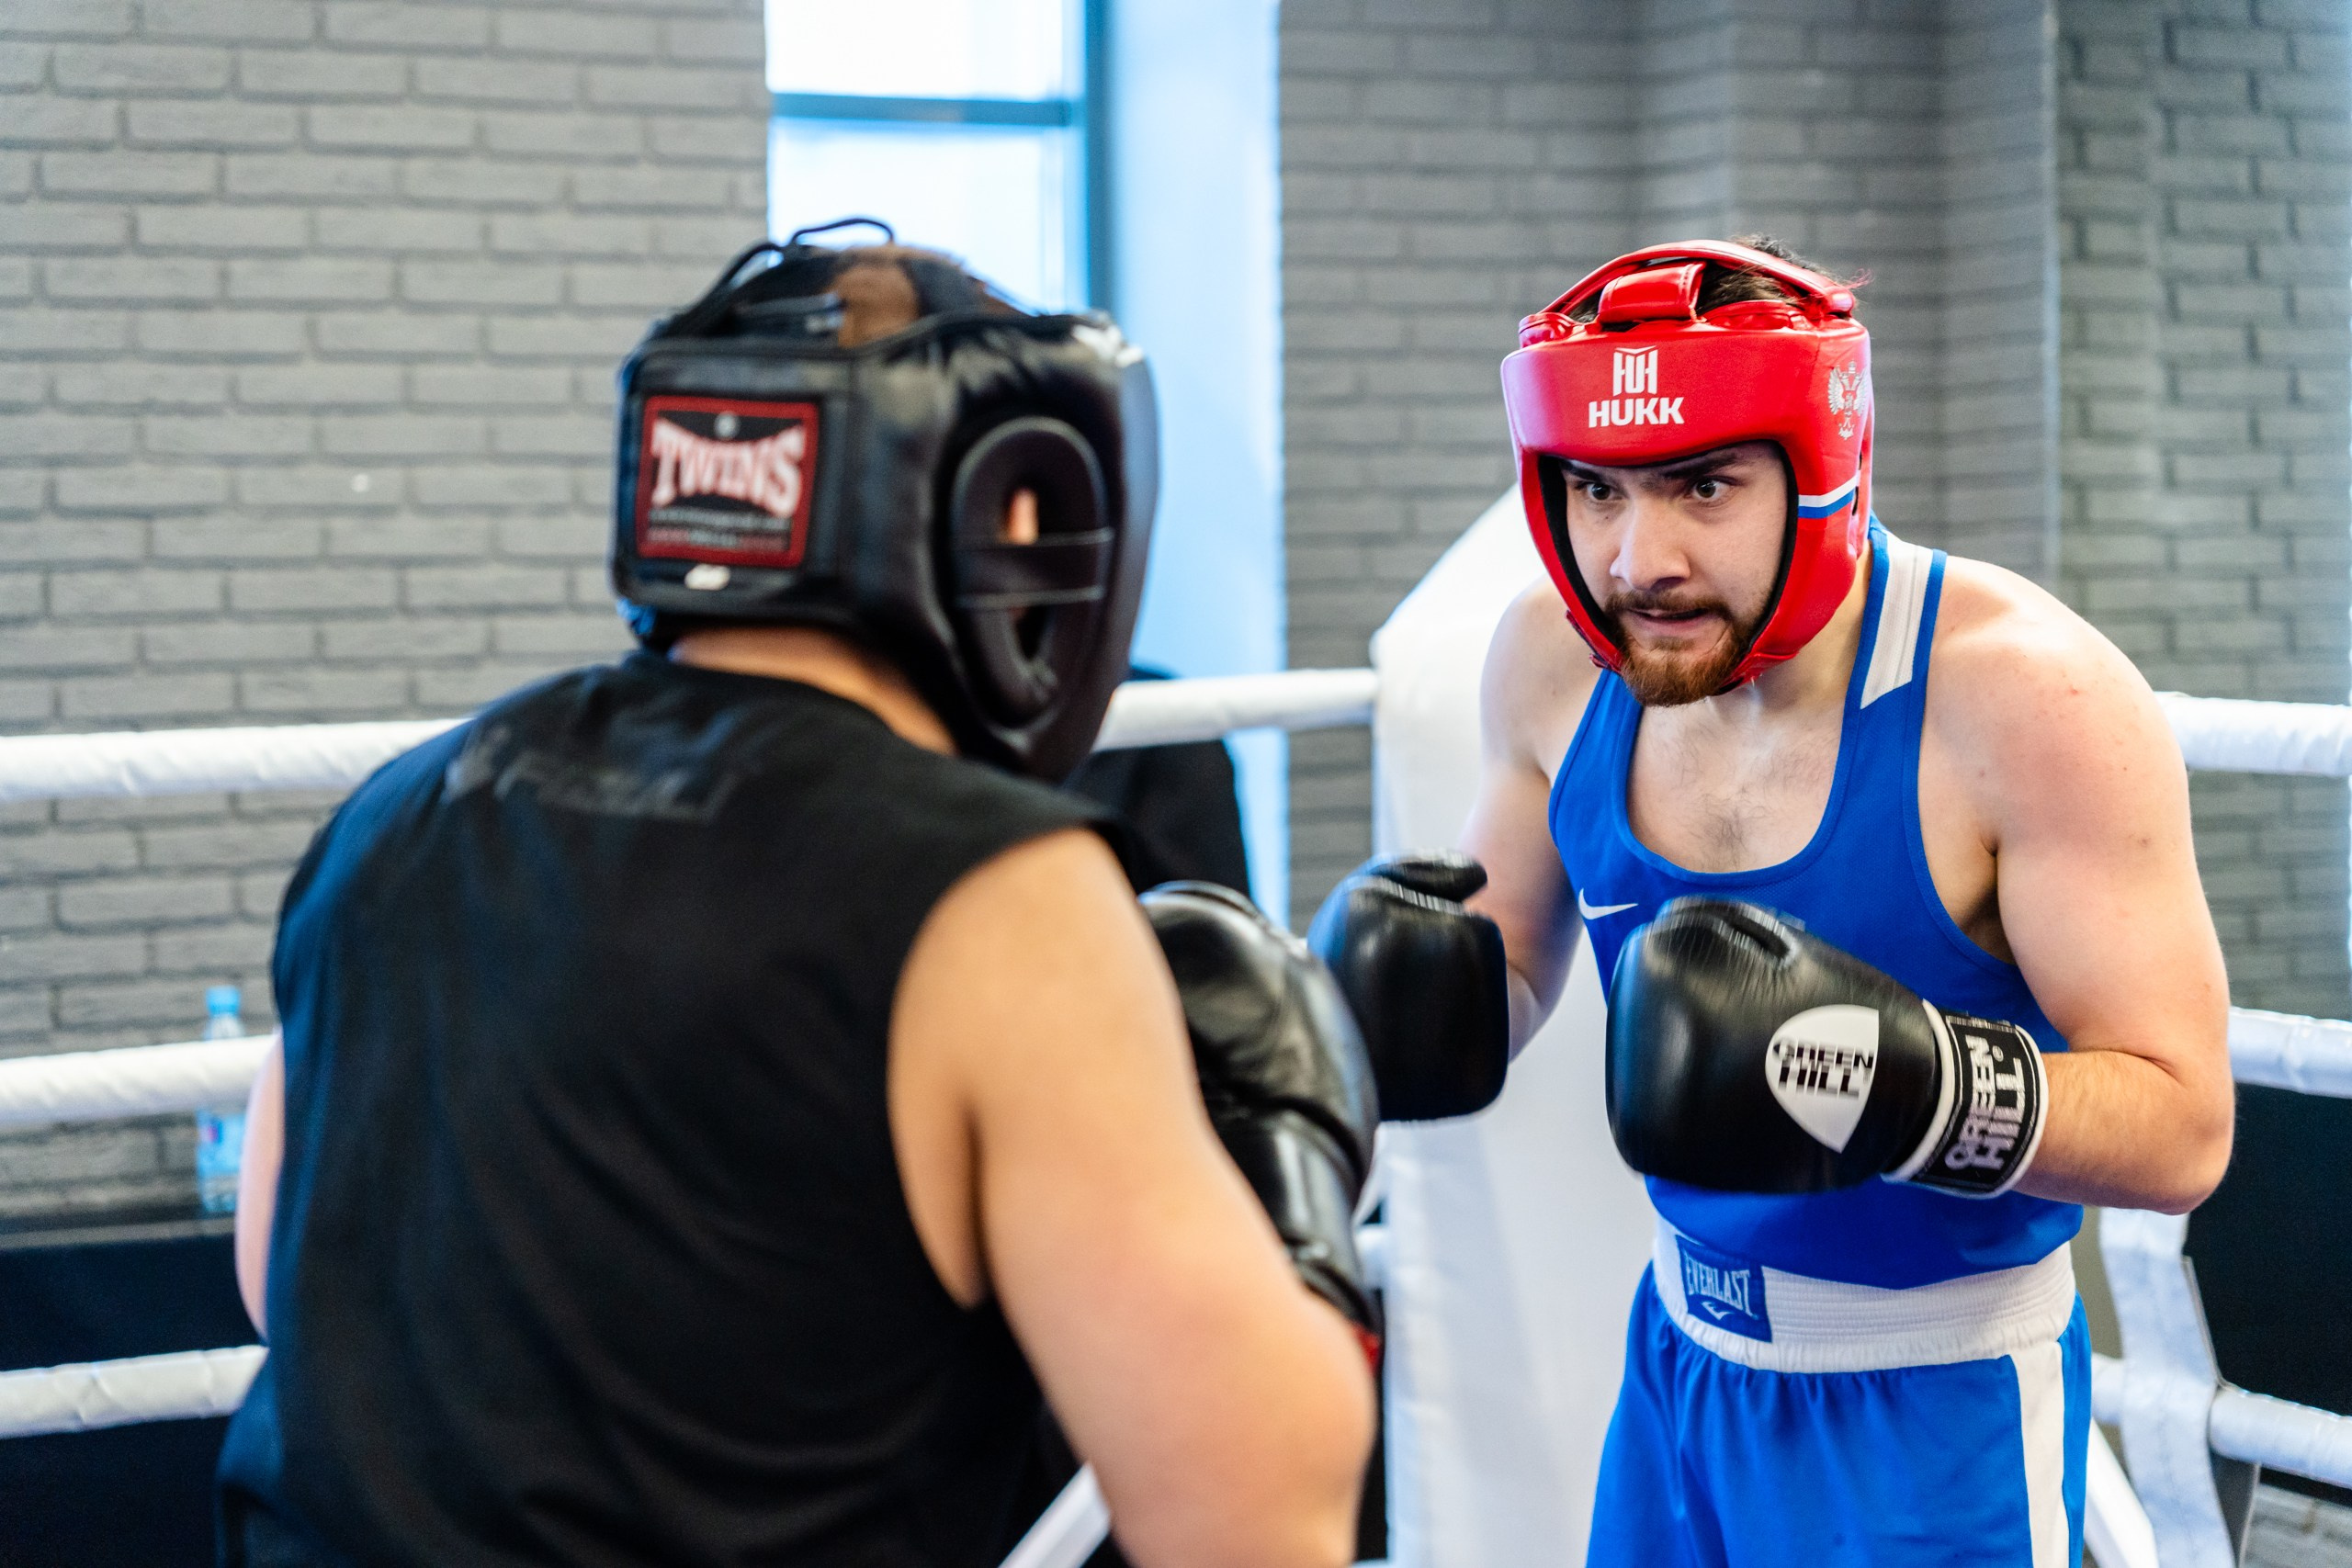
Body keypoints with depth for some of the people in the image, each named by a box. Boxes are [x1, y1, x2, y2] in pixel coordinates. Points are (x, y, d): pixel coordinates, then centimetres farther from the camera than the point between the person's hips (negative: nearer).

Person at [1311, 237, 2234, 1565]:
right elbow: (1511, 962, 9)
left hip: (1936, 1407, -5)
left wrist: (1899, 1081, -38)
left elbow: (2182, 1122, -22)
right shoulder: (1559, 656, -8)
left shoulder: (2026, 696, -24)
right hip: (1684, 1357, 5)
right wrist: (1418, 989, -14)